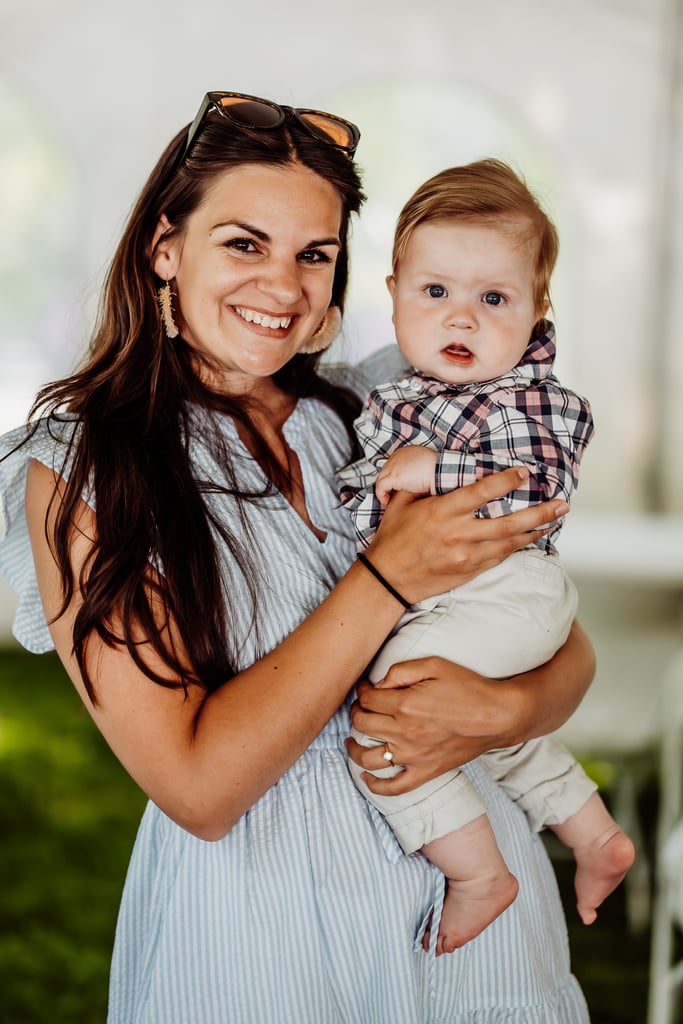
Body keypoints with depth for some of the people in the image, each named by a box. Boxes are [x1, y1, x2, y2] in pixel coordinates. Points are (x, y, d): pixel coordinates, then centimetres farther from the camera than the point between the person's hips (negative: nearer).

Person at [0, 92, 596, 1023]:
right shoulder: (80, 470, -11)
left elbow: (568, 654, 2)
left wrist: (501, 708, -20)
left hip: (474, 880, 4)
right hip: (257, 936, -3)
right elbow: (198, 787, -19)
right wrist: (386, 578, -22)